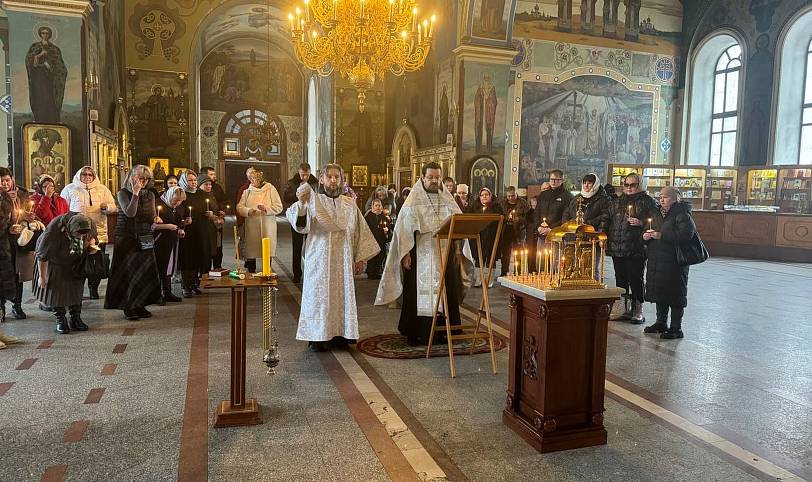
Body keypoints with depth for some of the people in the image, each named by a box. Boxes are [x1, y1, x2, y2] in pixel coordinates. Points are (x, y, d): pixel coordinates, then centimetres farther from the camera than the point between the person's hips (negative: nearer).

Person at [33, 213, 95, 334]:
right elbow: (43, 256, -28)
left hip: (75, 262, 4)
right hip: (55, 262, -4)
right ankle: (60, 320, 10)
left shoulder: (89, 224, -25)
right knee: (57, 289, -3)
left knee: (76, 289, 2)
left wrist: (92, 243, -24)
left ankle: (75, 318, 12)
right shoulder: (54, 231, -38)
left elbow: (93, 236, 1)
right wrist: (42, 277, -19)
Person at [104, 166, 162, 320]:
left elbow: (151, 216, 9)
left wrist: (155, 220, -13)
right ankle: (128, 307, 5)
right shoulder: (123, 193, -3)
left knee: (145, 272, 3)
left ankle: (140, 305, 13)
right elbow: (130, 213, -18)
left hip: (145, 238, 4)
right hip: (126, 237, -4)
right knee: (127, 272, -1)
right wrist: (135, 194, -17)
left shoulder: (149, 195, 10)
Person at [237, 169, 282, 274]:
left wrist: (266, 208, -18)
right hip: (251, 227, 2)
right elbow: (239, 207, 7)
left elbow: (279, 207, -2)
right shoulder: (247, 191, 12)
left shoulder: (271, 189, 2)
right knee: (251, 251, 3)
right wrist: (248, 211, -14)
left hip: (267, 227, -2)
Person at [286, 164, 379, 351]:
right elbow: (300, 224, -21)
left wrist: (360, 257, 6)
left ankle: (339, 334, 17)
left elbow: (360, 231, 12)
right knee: (319, 295, 0)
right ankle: (317, 337, 8)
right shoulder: (314, 202, -4)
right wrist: (301, 203, -39)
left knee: (342, 295, 7)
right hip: (319, 260, -3)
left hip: (343, 261, 4)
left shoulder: (350, 204, 8)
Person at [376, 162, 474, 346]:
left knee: (446, 293, 4)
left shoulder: (448, 200, 11)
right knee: (420, 293, 0)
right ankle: (416, 333, 9)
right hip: (420, 256, -3)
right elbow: (403, 228, -4)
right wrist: (405, 253, -11)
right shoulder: (413, 201, 0)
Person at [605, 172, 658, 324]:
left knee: (636, 280, 0)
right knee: (620, 280, 10)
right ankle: (622, 309, 19)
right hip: (617, 248, 5)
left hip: (636, 249, -5)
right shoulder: (617, 202, 16)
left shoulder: (647, 201, 0)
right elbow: (608, 222, 20)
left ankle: (637, 311, 11)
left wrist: (641, 223, -19)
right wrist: (606, 239, 12)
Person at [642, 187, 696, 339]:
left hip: (674, 262, -7)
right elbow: (649, 230, 25)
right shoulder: (657, 214, 16)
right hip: (656, 261, 8)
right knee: (659, 292, 14)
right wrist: (646, 236, 1)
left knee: (675, 294, -1)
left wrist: (662, 236, -24)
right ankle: (661, 323, 27)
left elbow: (686, 234, -23)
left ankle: (676, 328, 7)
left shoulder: (682, 215, -8)